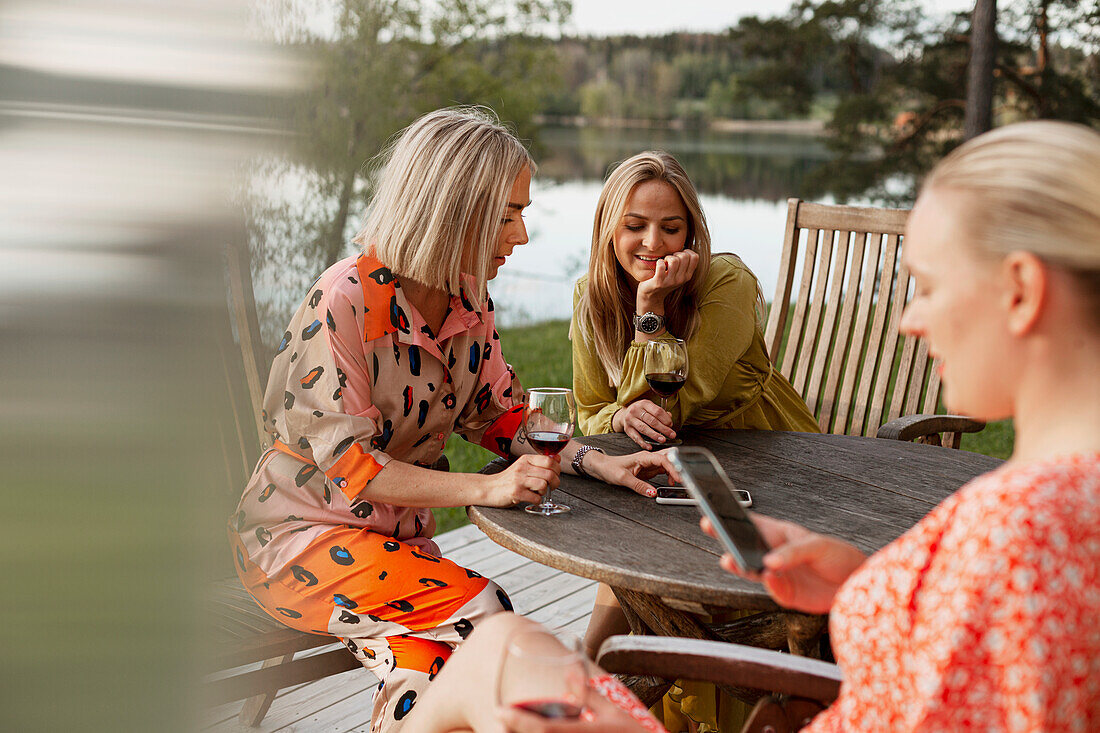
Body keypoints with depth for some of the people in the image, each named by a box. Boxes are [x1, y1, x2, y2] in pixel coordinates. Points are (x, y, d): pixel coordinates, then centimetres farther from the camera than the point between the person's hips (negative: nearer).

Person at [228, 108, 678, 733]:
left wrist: (597, 462, -5)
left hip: (401, 533, 6)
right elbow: (346, 464, -23)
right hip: (302, 531, -6)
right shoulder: (344, 301, -21)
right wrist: (486, 488, -29)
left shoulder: (469, 301, 1)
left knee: (432, 662, -24)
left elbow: (501, 417, 10)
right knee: (477, 613, -27)